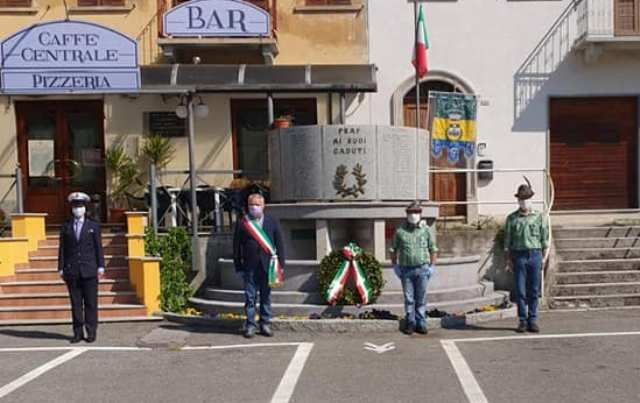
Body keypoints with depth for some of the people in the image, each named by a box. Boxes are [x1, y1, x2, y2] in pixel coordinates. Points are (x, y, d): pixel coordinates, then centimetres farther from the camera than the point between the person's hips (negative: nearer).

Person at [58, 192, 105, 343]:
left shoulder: (93, 225, 7)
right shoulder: (66, 226, 9)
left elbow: (99, 247, 5)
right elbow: (62, 248, 7)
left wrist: (100, 266, -2)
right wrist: (61, 268, 2)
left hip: (89, 270, -1)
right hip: (72, 271, 1)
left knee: (91, 303, 1)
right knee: (75, 303, 4)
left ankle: (91, 332, 7)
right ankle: (78, 332, 10)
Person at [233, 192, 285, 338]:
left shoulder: (272, 221, 6)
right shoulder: (242, 223, 1)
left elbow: (279, 243, 6)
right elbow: (236, 246, 2)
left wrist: (280, 263, 1)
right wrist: (238, 266, -1)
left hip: (267, 265, 1)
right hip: (249, 266, -1)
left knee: (266, 296, 9)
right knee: (250, 297, 4)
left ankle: (265, 324, 18)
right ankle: (250, 325, 12)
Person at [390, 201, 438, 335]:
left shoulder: (425, 230, 3)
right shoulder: (400, 231, 2)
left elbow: (433, 249, 8)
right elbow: (393, 249, 11)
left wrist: (431, 266, 3)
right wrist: (395, 266, 6)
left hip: (422, 269, 0)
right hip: (406, 269, 0)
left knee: (421, 299, 5)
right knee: (409, 299, 5)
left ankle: (421, 324, 14)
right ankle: (410, 323, 15)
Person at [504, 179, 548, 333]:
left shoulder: (539, 216, 7)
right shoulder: (512, 218, 5)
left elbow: (545, 238, 8)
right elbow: (507, 241, 5)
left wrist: (544, 257, 2)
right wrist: (509, 260, 1)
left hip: (535, 254, 1)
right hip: (519, 255, -1)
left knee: (534, 290, 4)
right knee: (520, 290, 0)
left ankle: (533, 320, 12)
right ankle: (522, 321, 8)